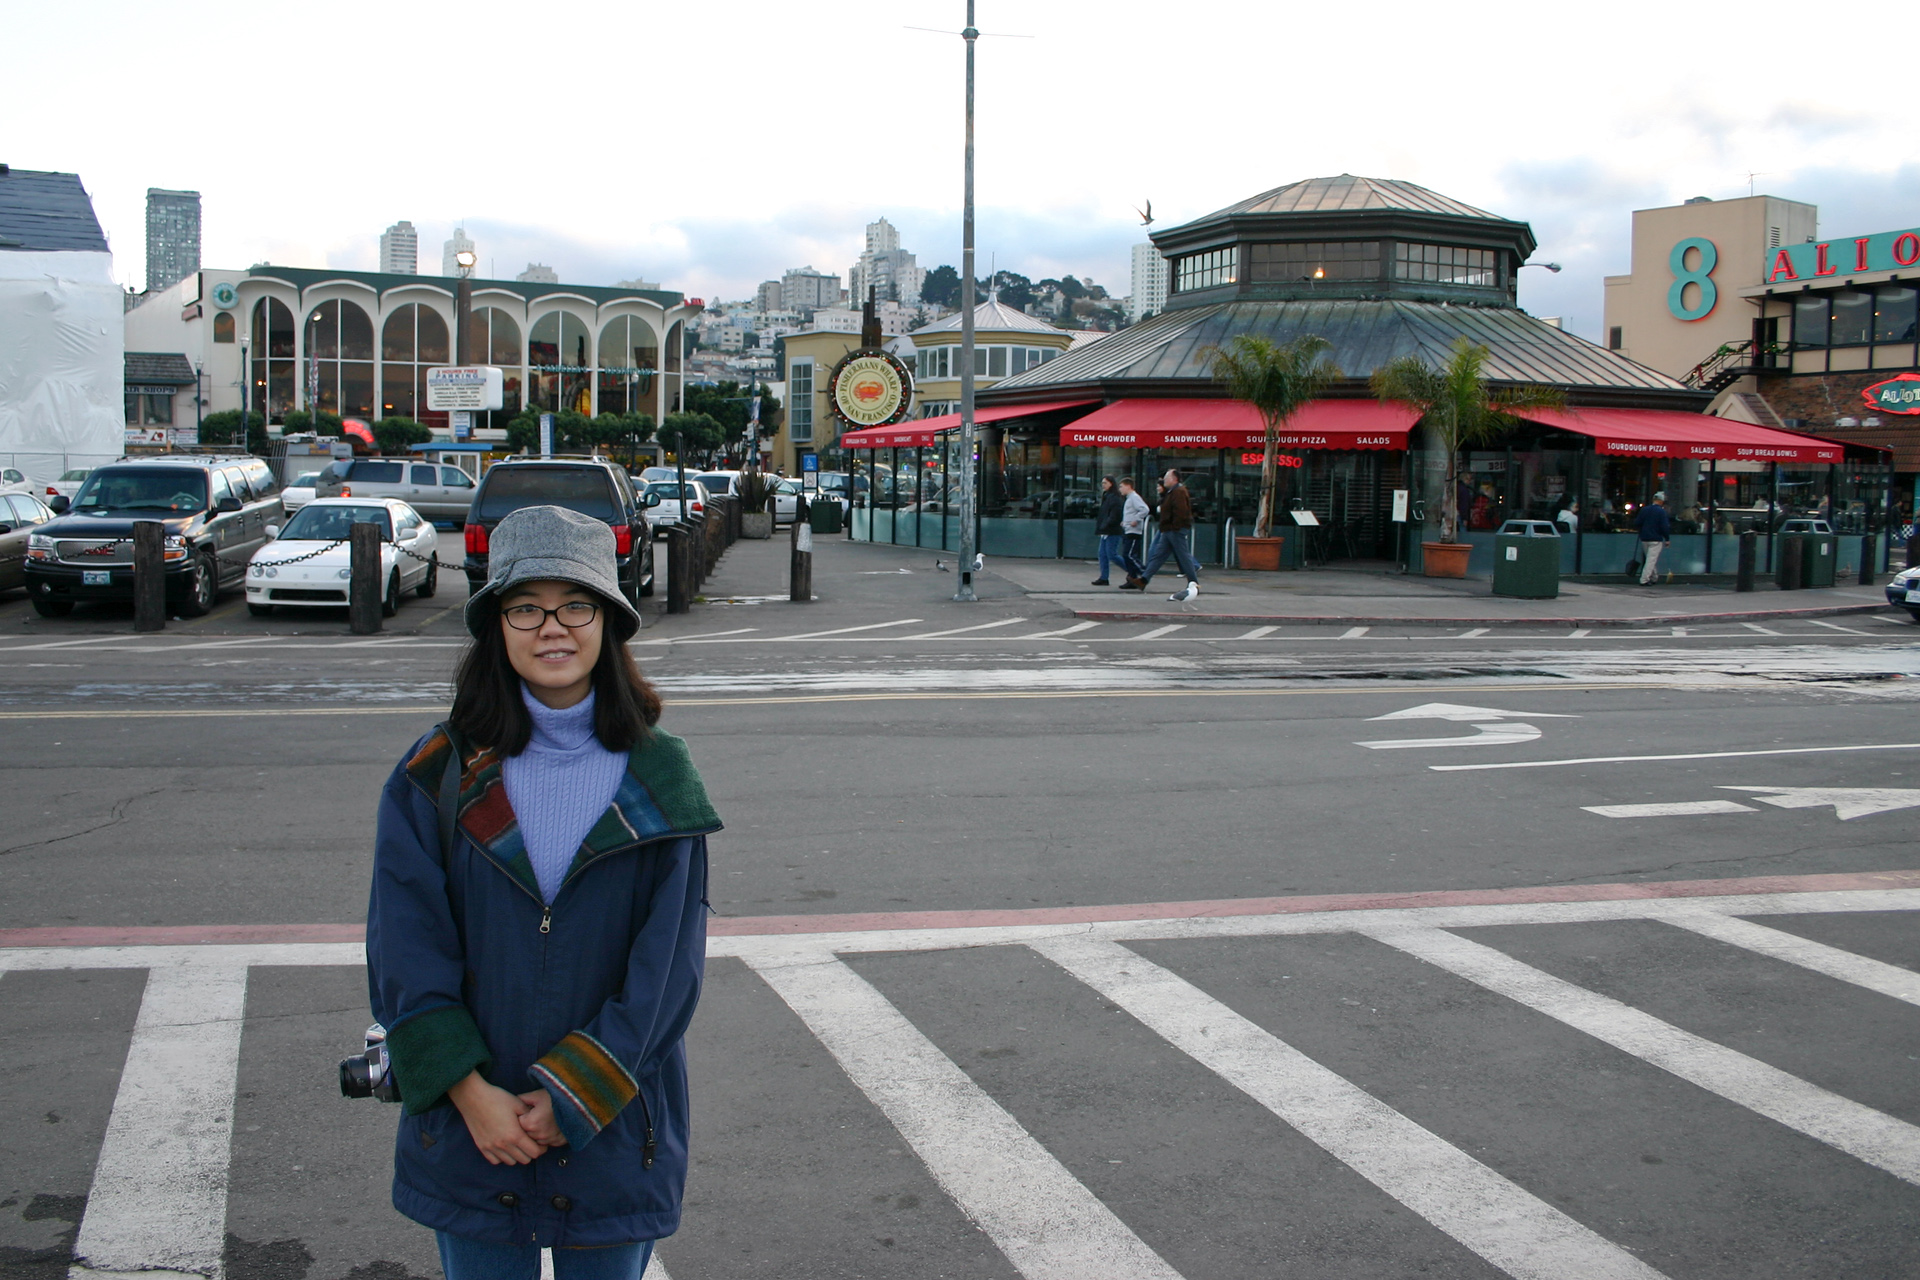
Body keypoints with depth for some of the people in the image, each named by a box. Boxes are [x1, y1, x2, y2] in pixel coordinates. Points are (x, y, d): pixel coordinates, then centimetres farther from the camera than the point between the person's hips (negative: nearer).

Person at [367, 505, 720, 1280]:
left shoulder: (657, 780, -3)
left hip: (613, 1125, 0)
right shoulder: (438, 777, -2)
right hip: (467, 1129, 0)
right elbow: (405, 951, -6)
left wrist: (570, 1099, -13)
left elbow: (668, 969, -7)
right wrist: (472, 1093, -15)